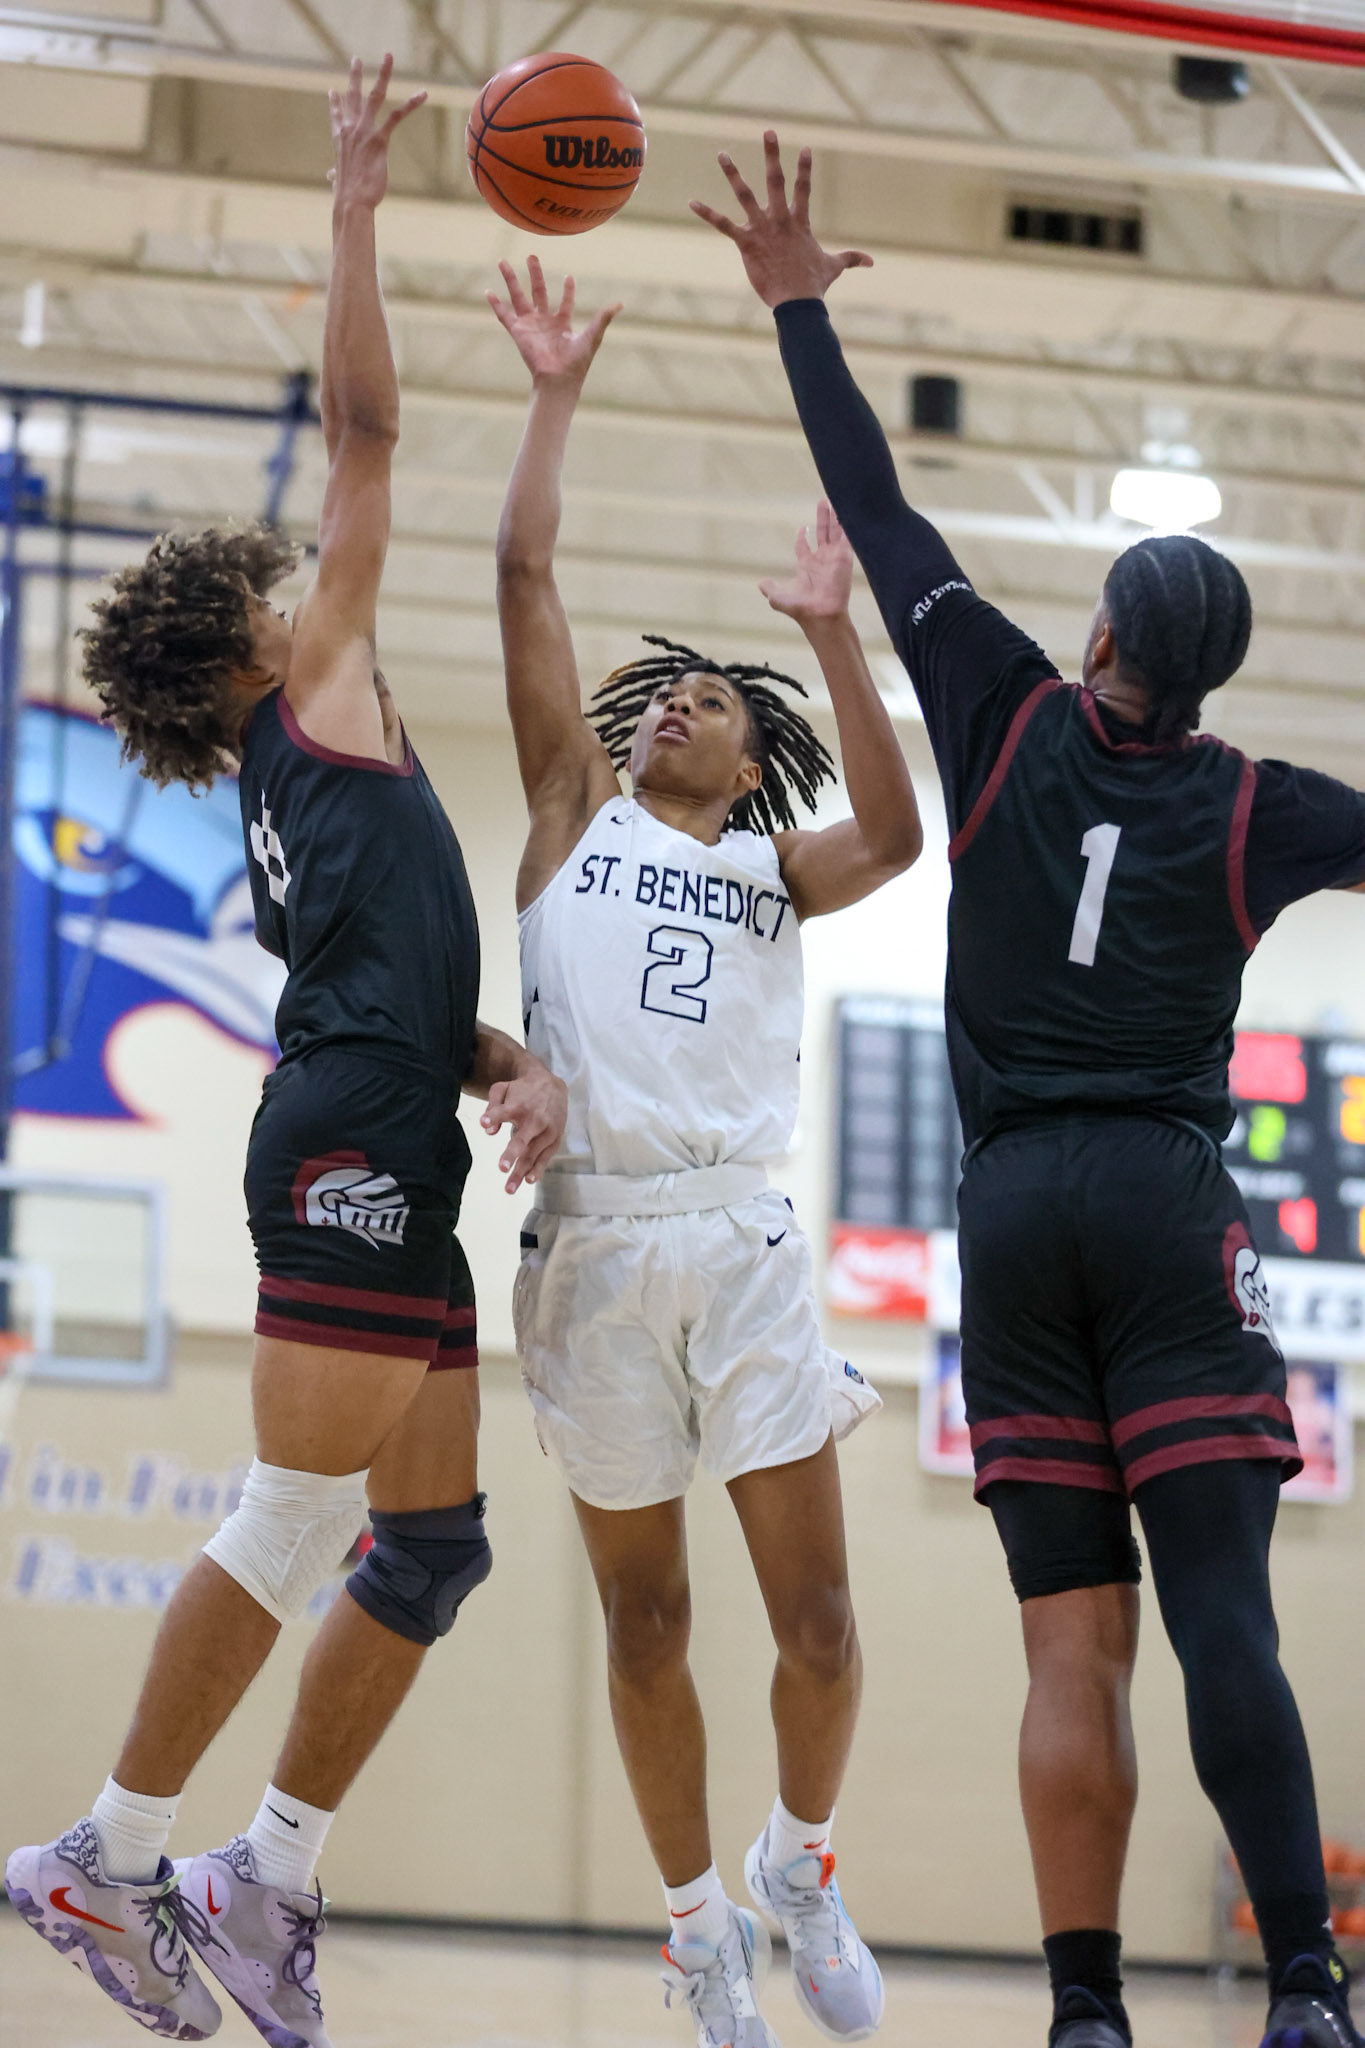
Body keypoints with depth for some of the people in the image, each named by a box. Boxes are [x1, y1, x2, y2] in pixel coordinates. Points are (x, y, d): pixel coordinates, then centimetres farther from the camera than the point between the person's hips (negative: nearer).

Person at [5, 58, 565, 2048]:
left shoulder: (294, 809, 28)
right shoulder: (318, 696, 9)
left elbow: (410, 997, 21)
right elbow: (364, 433, 5)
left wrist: (517, 1071, 1)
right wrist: (356, 208, 10)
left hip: (388, 1169, 9)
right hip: (353, 1143, -9)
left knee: (430, 1544, 6)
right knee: (297, 1520, -12)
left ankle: (270, 1877, 9)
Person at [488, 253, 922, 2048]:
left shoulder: (777, 869, 14)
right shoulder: (576, 813, 15)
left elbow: (893, 835, -9)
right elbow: (527, 577, 9)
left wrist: (832, 632, -14)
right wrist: (558, 396, 9)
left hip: (740, 1239, 0)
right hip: (594, 1240, 0)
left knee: (816, 1610, -4)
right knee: (645, 1623, 5)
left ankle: (802, 1866, 20)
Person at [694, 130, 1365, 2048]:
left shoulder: (1011, 721, 5)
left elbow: (884, 520, 10)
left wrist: (801, 312, 17)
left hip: (1012, 1209, 2)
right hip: (1166, 1203, -2)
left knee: (1075, 1641, 0)